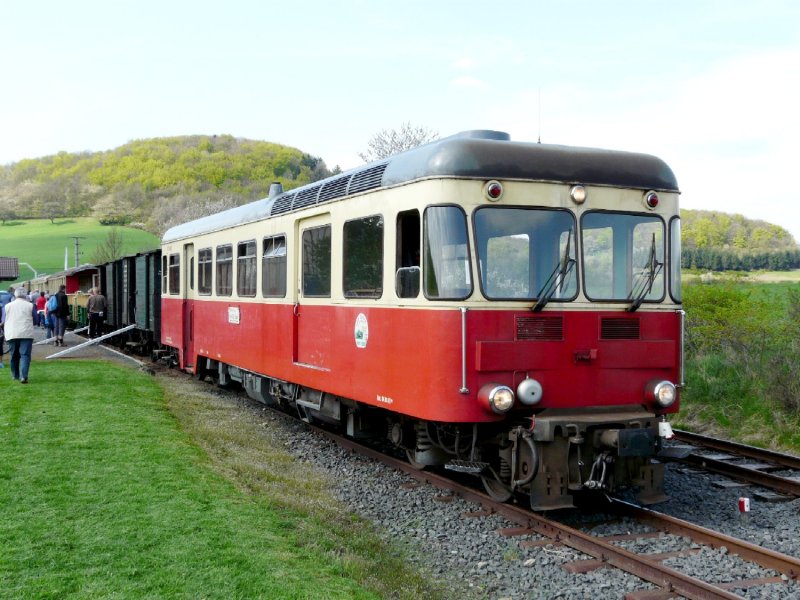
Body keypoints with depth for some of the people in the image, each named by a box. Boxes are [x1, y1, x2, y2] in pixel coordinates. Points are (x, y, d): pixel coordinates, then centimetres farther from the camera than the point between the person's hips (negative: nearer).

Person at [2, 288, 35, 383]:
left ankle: (15, 375, 28)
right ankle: (23, 376, -19)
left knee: (14, 356, 15)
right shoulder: (30, 305, 0)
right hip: (27, 334, -2)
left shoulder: (8, 306, 5)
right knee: (25, 355, -6)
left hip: (12, 334, 2)